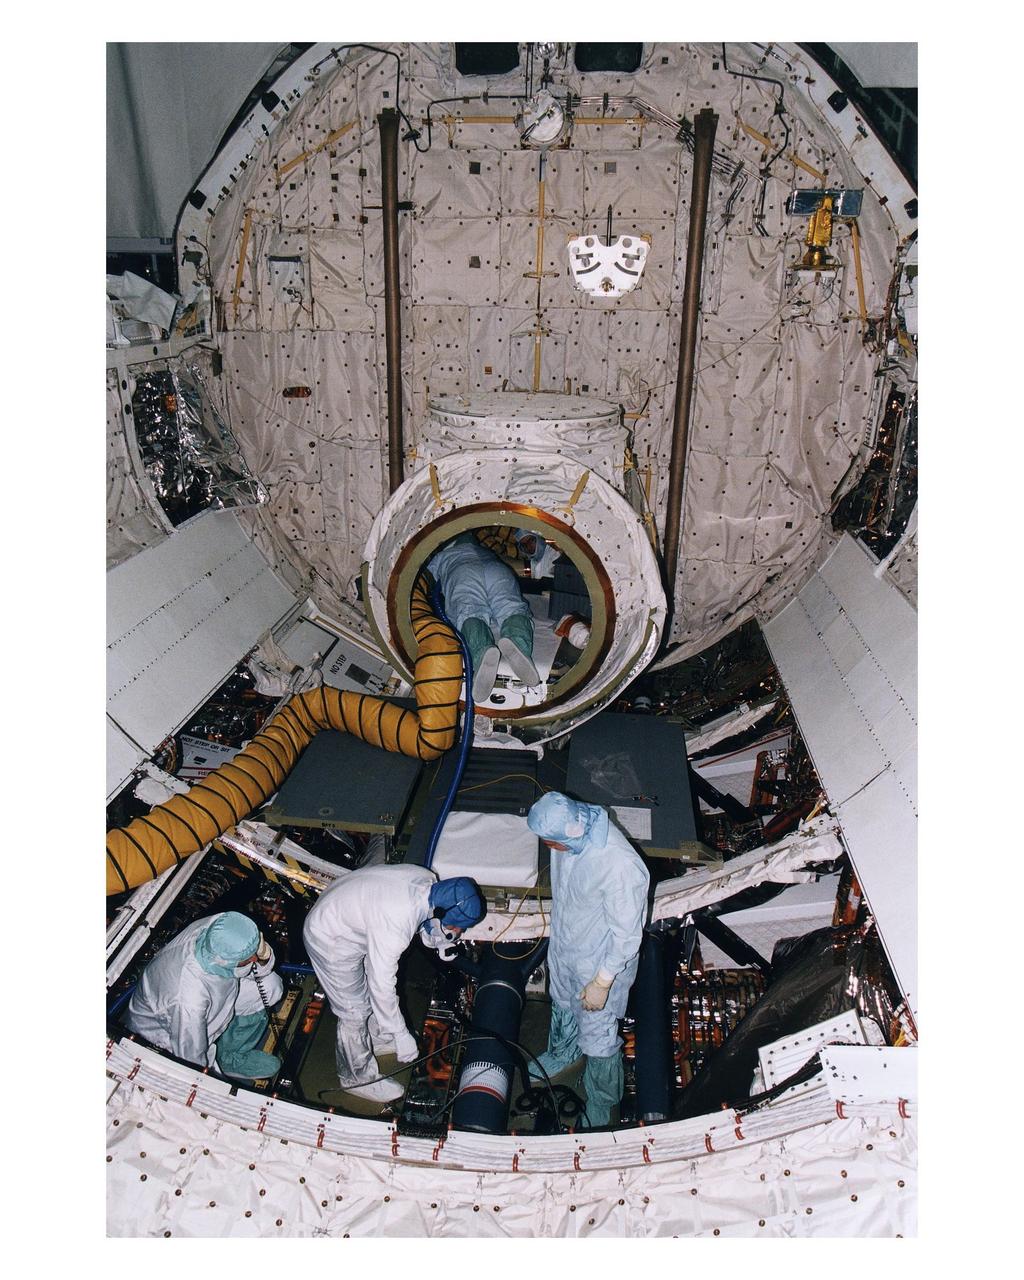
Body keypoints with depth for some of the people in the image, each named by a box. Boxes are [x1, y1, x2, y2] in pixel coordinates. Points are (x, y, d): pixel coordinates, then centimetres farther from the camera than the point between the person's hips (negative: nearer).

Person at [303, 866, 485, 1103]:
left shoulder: (428, 880, -18)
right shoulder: (393, 928, -40)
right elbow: (382, 986, -29)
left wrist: (440, 942, -17)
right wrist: (402, 1035, -17)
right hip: (331, 943, -8)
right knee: (354, 1013, 7)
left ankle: (377, 1039, 50)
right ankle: (357, 1078, 31)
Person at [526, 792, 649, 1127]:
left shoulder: (620, 867, -42)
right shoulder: (572, 829, -20)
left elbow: (627, 934, -27)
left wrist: (602, 982, -17)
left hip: (598, 960, -6)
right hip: (562, 945, 7)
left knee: (598, 1036, 15)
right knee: (563, 1005, 32)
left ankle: (601, 1106, 44)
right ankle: (562, 1052, 64)